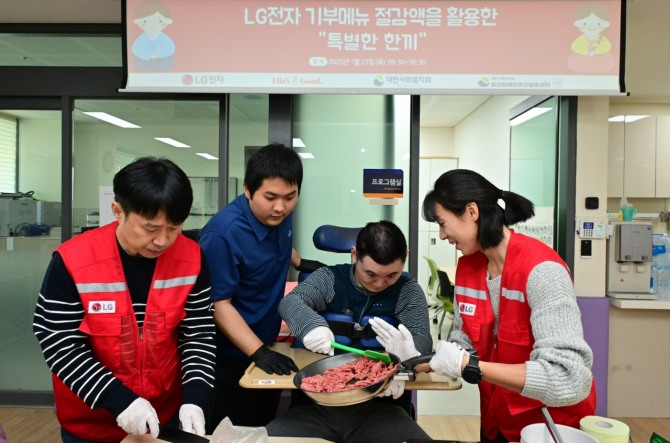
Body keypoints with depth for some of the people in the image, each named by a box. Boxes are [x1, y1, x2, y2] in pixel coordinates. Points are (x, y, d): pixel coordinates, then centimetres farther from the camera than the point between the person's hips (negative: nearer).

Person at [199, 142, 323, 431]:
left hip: (268, 347, 7)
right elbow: (219, 303, -26)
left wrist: (300, 262, 16)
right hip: (231, 358, -7)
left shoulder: (280, 216, -7)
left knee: (267, 431, 24)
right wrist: (258, 351, -30)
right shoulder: (224, 233, -29)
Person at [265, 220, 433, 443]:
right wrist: (310, 323, -36)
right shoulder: (328, 279, 2)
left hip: (380, 406, 1)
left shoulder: (408, 291, 4)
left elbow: (421, 338, -9)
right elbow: (291, 302, -13)